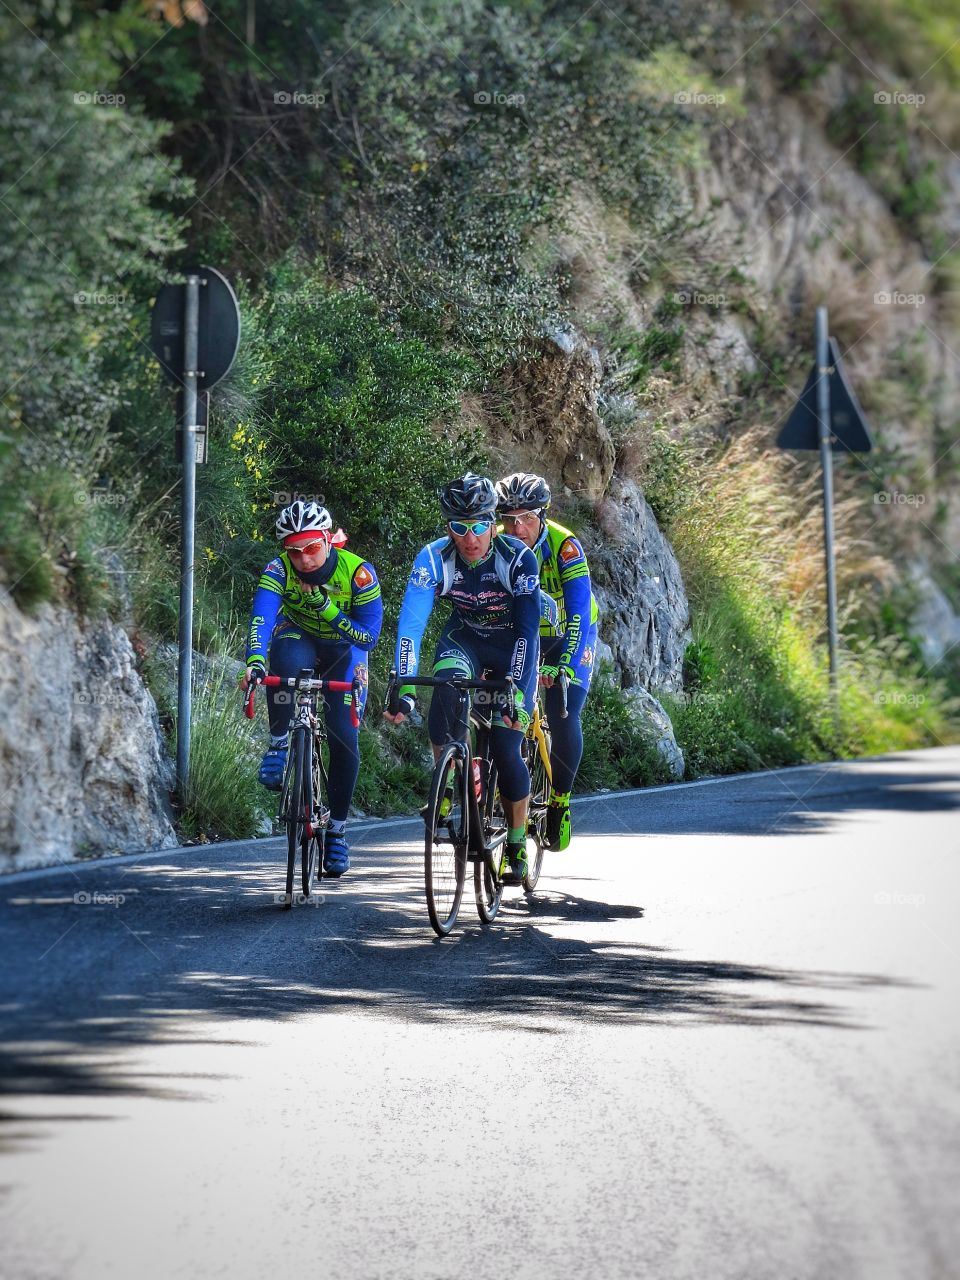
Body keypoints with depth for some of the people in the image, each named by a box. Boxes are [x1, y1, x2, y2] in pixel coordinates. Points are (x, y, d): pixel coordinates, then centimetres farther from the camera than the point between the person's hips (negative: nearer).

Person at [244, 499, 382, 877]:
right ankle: (279, 745, -21)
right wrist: (254, 661, -56)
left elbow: (369, 636, -23)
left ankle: (337, 830, 5)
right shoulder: (279, 570, -25)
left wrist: (326, 608, -36)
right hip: (300, 642, 0)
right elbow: (261, 617, -39)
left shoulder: (358, 572, -26)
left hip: (343, 651, 0)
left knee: (344, 737, -12)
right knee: (286, 658, -38)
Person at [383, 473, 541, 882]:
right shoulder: (434, 558, -24)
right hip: (464, 638, 2)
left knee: (506, 749, -12)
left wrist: (516, 690, -42)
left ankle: (517, 845, 7)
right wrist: (403, 689, -39)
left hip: (512, 645, -2)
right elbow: (411, 623, -29)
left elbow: (527, 629, -31)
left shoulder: (518, 558, -30)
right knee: (445, 695, -33)